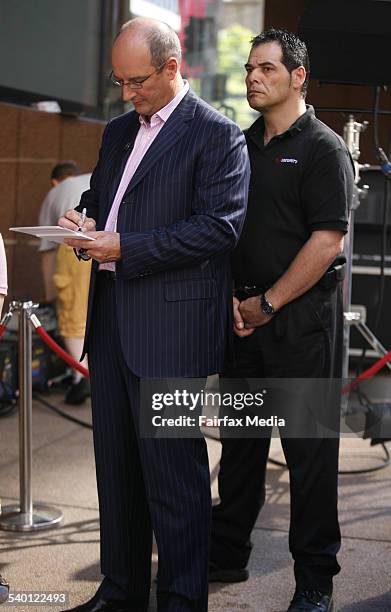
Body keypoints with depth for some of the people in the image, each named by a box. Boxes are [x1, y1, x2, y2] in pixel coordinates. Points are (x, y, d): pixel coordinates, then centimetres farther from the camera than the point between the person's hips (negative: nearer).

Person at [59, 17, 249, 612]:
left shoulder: (217, 135, -7)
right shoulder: (119, 130, 17)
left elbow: (219, 226, -16)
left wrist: (125, 247, -19)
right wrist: (86, 223, 3)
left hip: (171, 326, -8)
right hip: (110, 318, 8)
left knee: (172, 471, -2)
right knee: (116, 463, 15)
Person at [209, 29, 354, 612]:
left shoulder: (323, 148, -6)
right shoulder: (241, 145, 13)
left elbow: (328, 239, -14)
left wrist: (268, 303, -13)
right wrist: (233, 298, 3)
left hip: (302, 318, -6)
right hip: (244, 315, 6)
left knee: (309, 449, 1)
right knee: (240, 439, 14)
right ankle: (227, 553, 27)